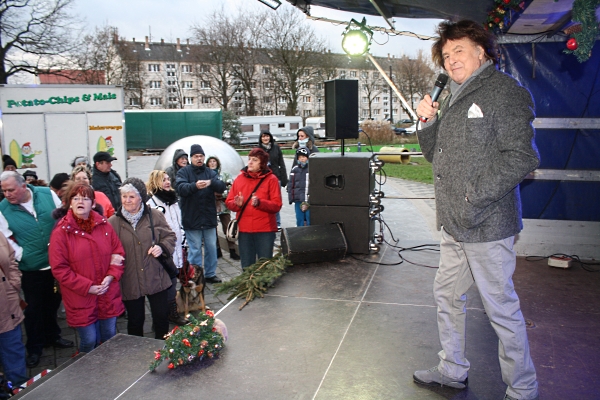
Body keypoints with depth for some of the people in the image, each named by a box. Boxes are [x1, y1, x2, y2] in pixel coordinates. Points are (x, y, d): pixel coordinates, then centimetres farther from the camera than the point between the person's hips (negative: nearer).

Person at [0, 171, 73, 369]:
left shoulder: (48, 194, -8)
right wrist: (22, 255, -13)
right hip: (31, 268, -2)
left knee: (53, 302, 19)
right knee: (34, 308, 10)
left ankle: (52, 336, 41)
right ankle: (35, 347, 29)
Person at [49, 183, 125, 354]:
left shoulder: (104, 226, 2)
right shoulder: (61, 232, -9)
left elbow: (119, 252, 7)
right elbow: (59, 269, -10)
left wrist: (110, 277, -9)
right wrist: (88, 287, -15)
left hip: (109, 296, 3)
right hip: (81, 300, -3)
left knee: (110, 338, 15)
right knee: (89, 341, 5)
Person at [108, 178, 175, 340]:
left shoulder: (155, 215, -2)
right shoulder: (113, 222, -3)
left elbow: (170, 236, 7)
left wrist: (162, 247, -11)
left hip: (156, 278, 1)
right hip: (129, 282, 0)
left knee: (162, 317, 11)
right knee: (135, 321, 13)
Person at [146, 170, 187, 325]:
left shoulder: (173, 200, 13)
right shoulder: (152, 203, -12)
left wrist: (182, 245, 18)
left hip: (175, 249, 7)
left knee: (173, 280, 14)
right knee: (169, 282, -3)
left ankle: (172, 312, 26)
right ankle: (171, 312, 9)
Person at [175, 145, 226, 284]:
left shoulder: (210, 172, 8)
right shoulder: (183, 172, -1)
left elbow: (222, 187, -7)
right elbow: (181, 189, -18)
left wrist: (211, 182, -29)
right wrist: (195, 186, -38)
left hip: (209, 218, 4)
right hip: (191, 219, -4)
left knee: (212, 247, 12)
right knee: (195, 249, 3)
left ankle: (210, 274, 26)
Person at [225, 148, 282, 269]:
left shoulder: (271, 179, -1)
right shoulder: (240, 178, 9)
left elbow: (277, 205, -8)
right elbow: (229, 202, 8)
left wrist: (259, 203, -21)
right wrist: (237, 204, -13)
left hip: (265, 229, -3)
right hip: (244, 229, 3)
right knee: (247, 267, 9)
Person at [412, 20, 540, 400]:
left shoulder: (505, 90, -9)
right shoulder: (452, 100, 17)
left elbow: (522, 157, -17)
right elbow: (437, 155, 19)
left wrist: (477, 198, -22)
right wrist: (429, 122, 3)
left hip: (487, 225, -9)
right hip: (454, 225, 9)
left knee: (502, 308, 2)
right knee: (448, 295, 18)